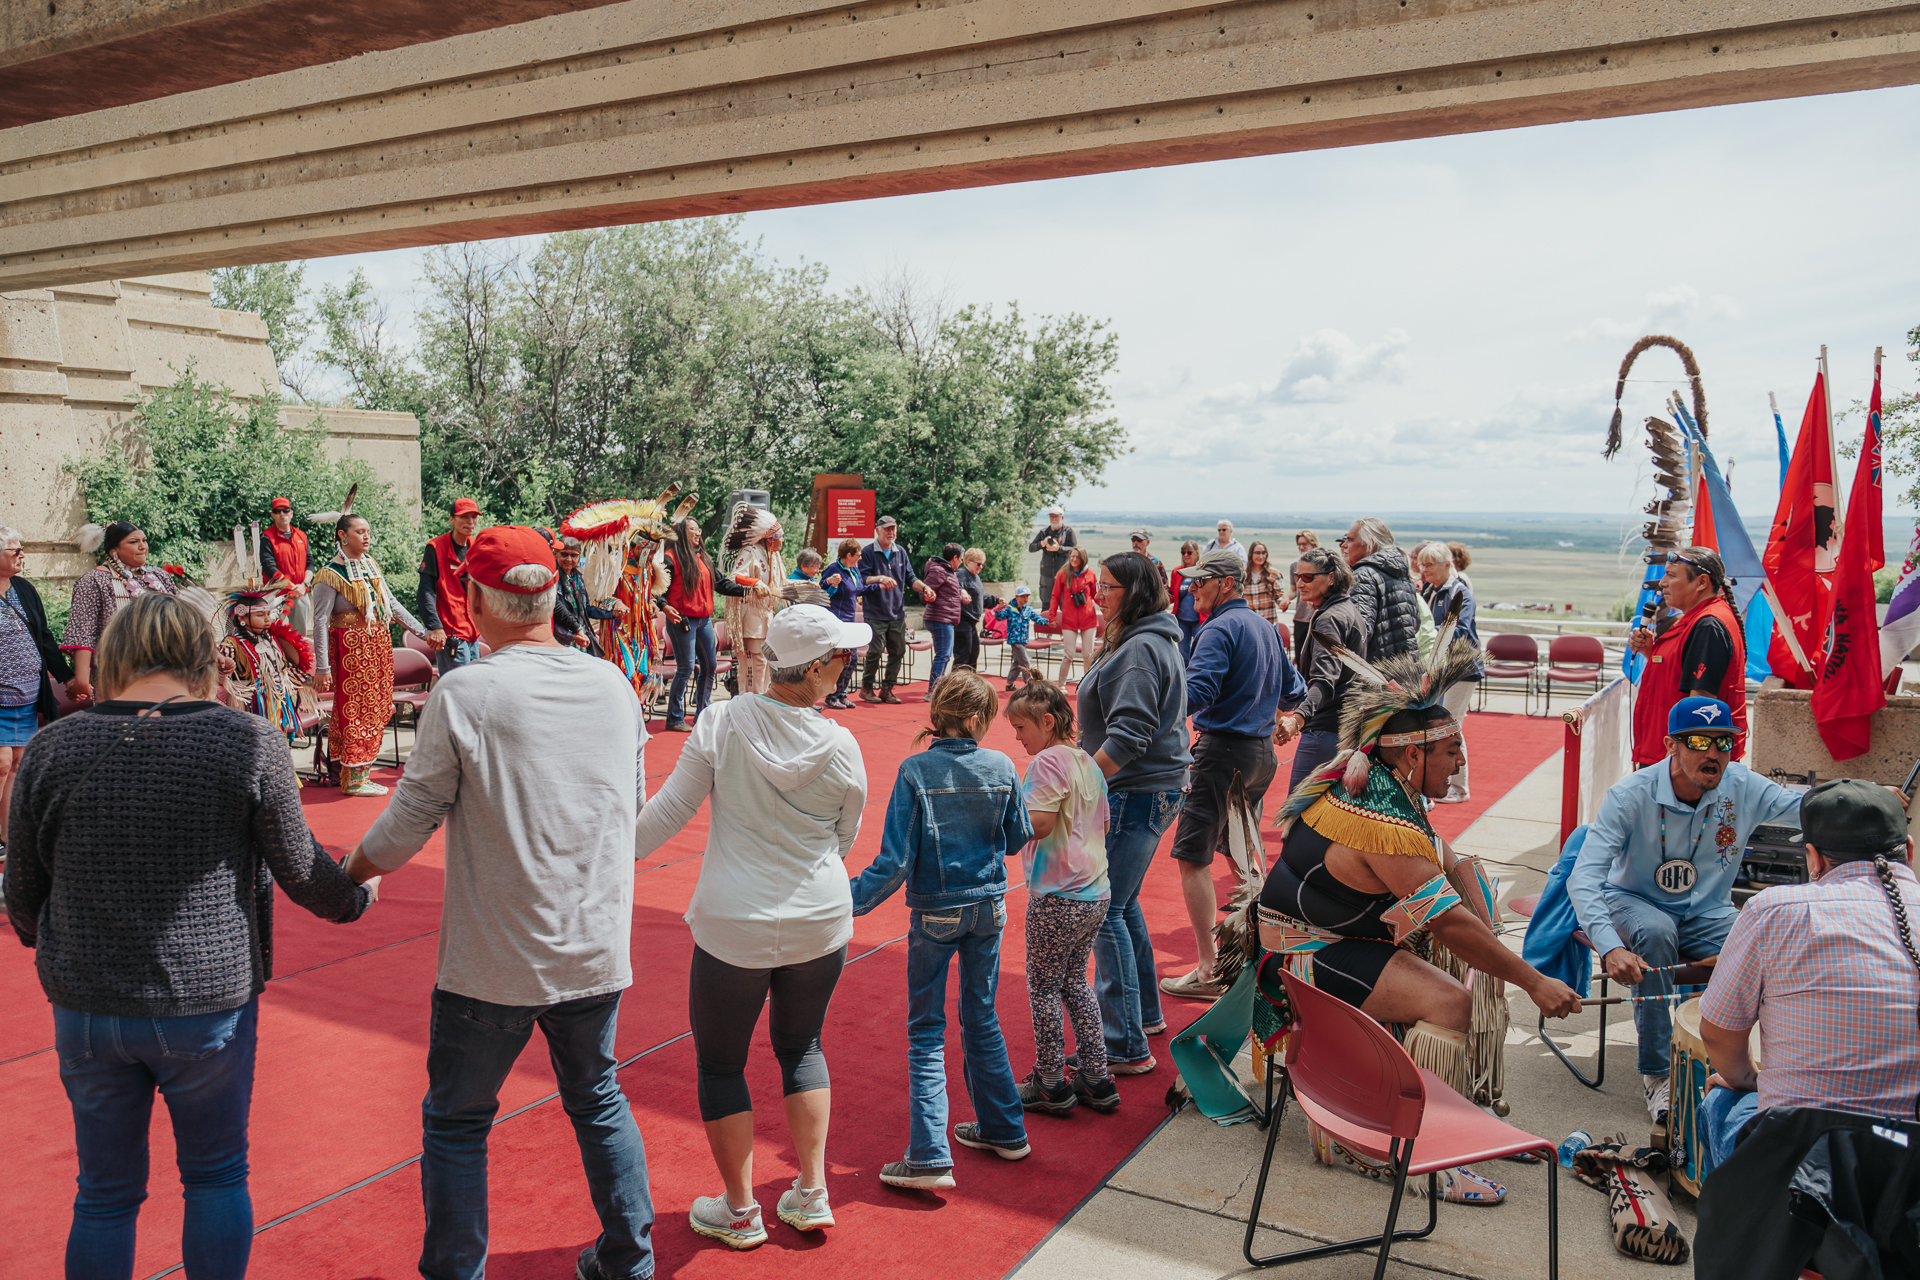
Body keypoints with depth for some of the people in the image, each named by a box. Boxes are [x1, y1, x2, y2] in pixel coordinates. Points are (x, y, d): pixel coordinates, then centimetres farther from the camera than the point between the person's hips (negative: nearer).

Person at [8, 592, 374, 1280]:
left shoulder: (51, 749, -6)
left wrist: (43, 940, 27)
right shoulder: (251, 743, -12)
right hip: (211, 1002, -2)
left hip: (88, 1009, 2)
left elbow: (21, 895, 5)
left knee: (105, 1196, 18)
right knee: (216, 1176, 19)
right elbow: (300, 870, -4)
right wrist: (357, 895, 17)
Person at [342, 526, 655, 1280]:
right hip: (598, 953, 5)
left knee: (456, 1123, 15)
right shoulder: (614, 687, -2)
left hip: (492, 963, -4)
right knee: (597, 1099, 23)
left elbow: (406, 827, -8)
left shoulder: (463, 695, -15)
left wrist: (347, 874, 11)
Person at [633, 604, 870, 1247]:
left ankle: (739, 1211, 27)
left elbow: (666, 812, -8)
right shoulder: (840, 747, -10)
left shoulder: (723, 722, -13)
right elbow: (844, 838, 5)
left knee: (721, 1063, 16)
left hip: (735, 927, -2)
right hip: (820, 922, 2)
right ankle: (810, 1194, 26)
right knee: (801, 1046, 25)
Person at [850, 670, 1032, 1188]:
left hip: (934, 912, -3)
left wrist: (849, 901, -8)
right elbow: (1018, 838, 6)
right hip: (989, 906, 3)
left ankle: (930, 1158, 3)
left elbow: (896, 860, -17)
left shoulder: (916, 771, -16)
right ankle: (1003, 1130, 31)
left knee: (926, 1031, 6)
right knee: (982, 1019, 19)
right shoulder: (1001, 768, -8)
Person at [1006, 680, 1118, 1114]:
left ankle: (1051, 1083, 16)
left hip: (1058, 898, -8)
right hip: (1096, 894, 8)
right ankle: (1096, 1078, 23)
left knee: (1043, 987, 6)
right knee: (1075, 981, 19)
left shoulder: (1047, 762, -15)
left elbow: (1036, 824, -22)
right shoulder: (1088, 762, 10)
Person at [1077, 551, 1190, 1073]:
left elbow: (1128, 736, -25)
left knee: (1106, 913, -7)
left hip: (1135, 796, -11)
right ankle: (1146, 1012, 36)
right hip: (1145, 792, 11)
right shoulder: (1143, 642, 16)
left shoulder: (1141, 650, -18)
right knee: (1122, 903, 22)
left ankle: (1127, 1046, -2)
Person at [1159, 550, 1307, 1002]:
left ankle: (1209, 972, -8)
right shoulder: (1265, 627, 13)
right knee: (1239, 846, 25)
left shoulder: (1220, 629, -13)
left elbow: (1196, 691, -26)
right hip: (1261, 750, 9)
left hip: (1223, 750, -9)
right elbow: (1294, 692, 21)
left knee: (1193, 857, -6)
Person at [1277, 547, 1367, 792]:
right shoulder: (1349, 611, 16)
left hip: (1326, 728, -11)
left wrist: (1299, 717, -47)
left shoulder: (1330, 619, -16)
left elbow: (1325, 679, -31)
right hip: (1351, 727, 11)